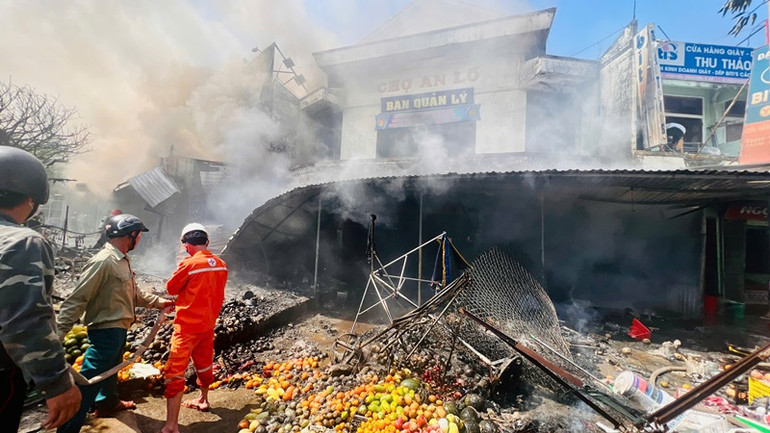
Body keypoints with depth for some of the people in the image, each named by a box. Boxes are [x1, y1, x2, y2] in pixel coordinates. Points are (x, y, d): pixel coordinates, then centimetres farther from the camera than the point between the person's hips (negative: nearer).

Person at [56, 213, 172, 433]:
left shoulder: (123, 261, 10)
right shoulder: (103, 261, -22)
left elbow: (134, 294, 17)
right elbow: (76, 300, -23)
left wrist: (159, 302, 14)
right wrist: (58, 333, -24)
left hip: (118, 329, 11)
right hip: (106, 331, -11)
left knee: (111, 370, 29)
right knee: (89, 382, -4)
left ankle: (108, 402, 49)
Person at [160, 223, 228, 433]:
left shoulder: (189, 264, -20)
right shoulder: (221, 265, -2)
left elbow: (171, 289, -3)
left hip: (188, 325, -7)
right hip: (208, 324, 7)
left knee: (175, 372, -1)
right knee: (204, 363, 24)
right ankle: (203, 400, 44)